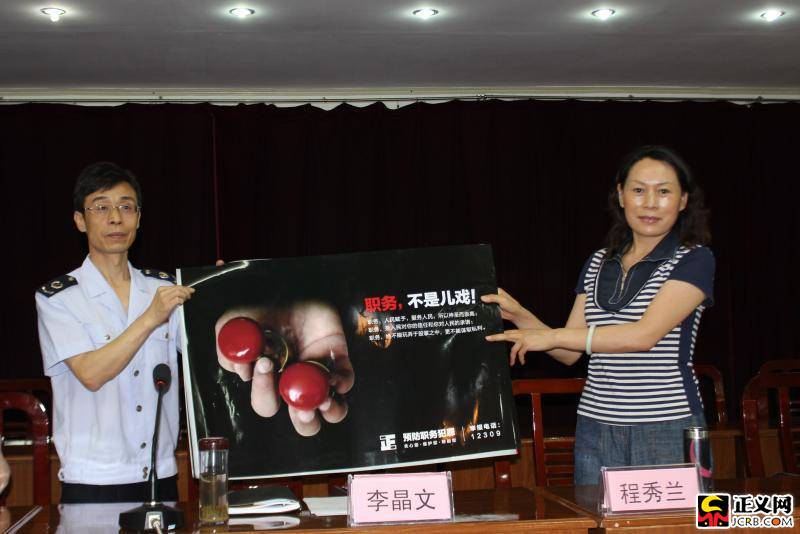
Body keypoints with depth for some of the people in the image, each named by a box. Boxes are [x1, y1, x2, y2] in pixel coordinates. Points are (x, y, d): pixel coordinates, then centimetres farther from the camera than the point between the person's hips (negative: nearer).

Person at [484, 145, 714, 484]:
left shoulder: (694, 260, -3)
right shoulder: (599, 263, 13)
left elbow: (645, 334, -16)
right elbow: (569, 353, 13)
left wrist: (551, 336, -13)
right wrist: (519, 316, -2)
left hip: (669, 431, -4)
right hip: (596, 428, 4)